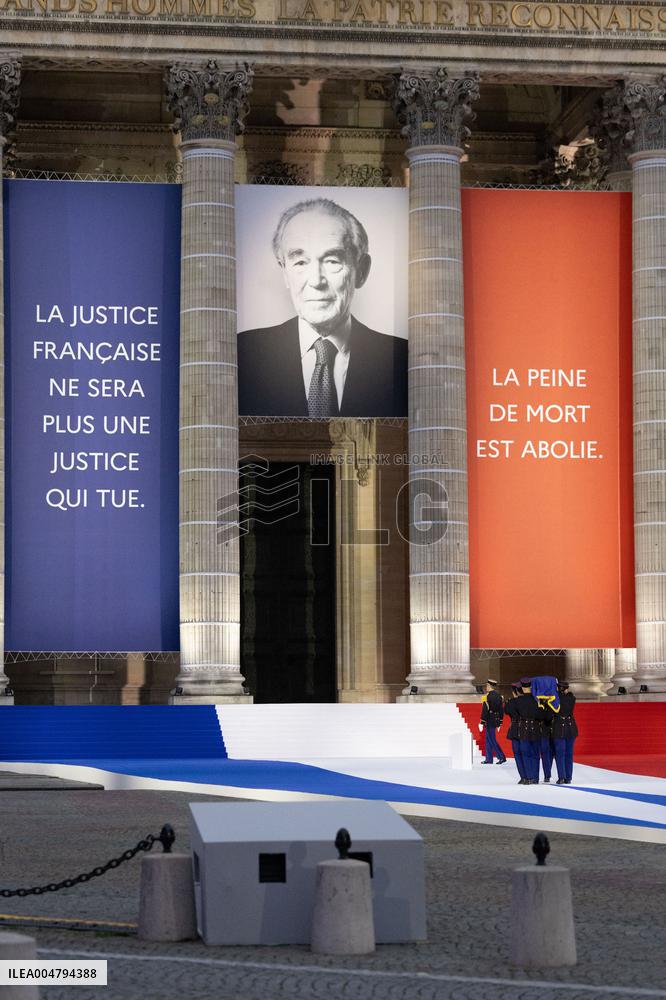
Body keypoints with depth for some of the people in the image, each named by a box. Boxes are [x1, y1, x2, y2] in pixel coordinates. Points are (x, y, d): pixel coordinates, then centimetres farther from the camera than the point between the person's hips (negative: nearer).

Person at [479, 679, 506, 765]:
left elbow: (485, 710, -17)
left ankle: (501, 757, -9)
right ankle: (489, 759, 17)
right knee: (488, 739, 15)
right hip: (496, 720, 8)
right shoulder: (499, 696, 11)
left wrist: (482, 722, -14)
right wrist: (500, 722, 22)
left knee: (492, 740, -4)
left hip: (489, 721, -8)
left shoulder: (488, 696, -14)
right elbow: (501, 710, 15)